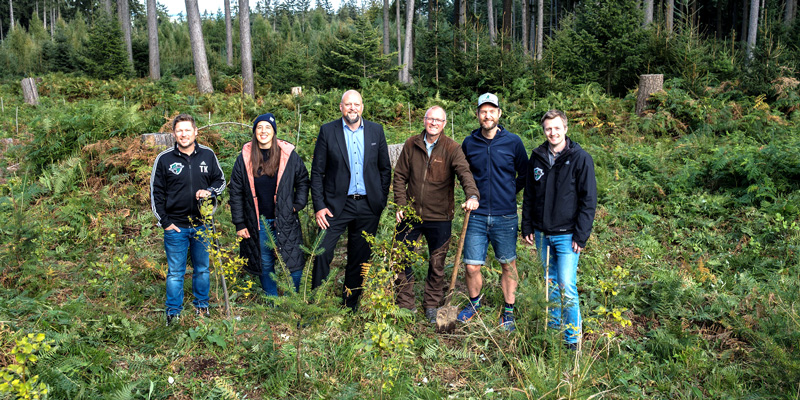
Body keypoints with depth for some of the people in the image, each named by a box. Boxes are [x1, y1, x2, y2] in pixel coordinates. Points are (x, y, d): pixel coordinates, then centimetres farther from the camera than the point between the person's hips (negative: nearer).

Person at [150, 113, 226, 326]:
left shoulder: (208, 155, 1)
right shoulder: (164, 159, -4)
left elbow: (220, 180, 12)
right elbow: (156, 193, 1)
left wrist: (209, 191, -10)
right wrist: (165, 222, -4)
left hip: (202, 225, 2)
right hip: (175, 227, -2)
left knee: (202, 269, 15)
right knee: (175, 272, 6)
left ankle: (202, 306, 33)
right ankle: (173, 313, 20)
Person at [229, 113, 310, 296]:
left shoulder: (288, 154, 0)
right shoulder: (245, 157, 2)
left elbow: (303, 180, 11)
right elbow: (236, 192, 5)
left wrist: (297, 205, -3)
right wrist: (239, 223, 2)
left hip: (285, 221, -1)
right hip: (257, 223, 1)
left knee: (293, 264, -2)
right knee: (265, 265, 9)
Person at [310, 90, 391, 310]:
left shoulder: (376, 130, 5)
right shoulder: (327, 131, -1)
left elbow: (385, 169, 11)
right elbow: (317, 172, -1)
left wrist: (381, 200, 4)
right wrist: (319, 206, -6)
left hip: (368, 207, 2)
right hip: (337, 204, -2)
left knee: (360, 258, 10)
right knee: (322, 252, -6)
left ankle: (350, 304, 25)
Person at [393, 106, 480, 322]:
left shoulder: (452, 148, -6)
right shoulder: (411, 144, 2)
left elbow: (464, 172, -21)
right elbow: (400, 176, 7)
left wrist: (472, 195, -40)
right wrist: (400, 205, -1)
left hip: (439, 217, -2)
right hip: (411, 213, 2)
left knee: (437, 264, 11)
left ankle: (431, 305, 30)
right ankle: (405, 304, 22)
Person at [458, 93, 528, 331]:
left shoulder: (513, 142, -2)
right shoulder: (469, 143, 3)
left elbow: (524, 175, 10)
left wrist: (508, 194, 6)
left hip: (505, 216, -1)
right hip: (477, 215, 1)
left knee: (508, 266, 10)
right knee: (472, 267, 3)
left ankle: (508, 312, 26)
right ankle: (474, 303, 30)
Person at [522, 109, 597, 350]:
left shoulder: (580, 158, -6)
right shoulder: (537, 158, 7)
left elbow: (588, 201, -7)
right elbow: (529, 195, 14)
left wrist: (581, 236, -12)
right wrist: (527, 228, 9)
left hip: (566, 235, -4)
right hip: (542, 234, 5)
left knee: (567, 287, -7)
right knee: (550, 282, 15)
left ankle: (573, 338, 6)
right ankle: (553, 326, 30)